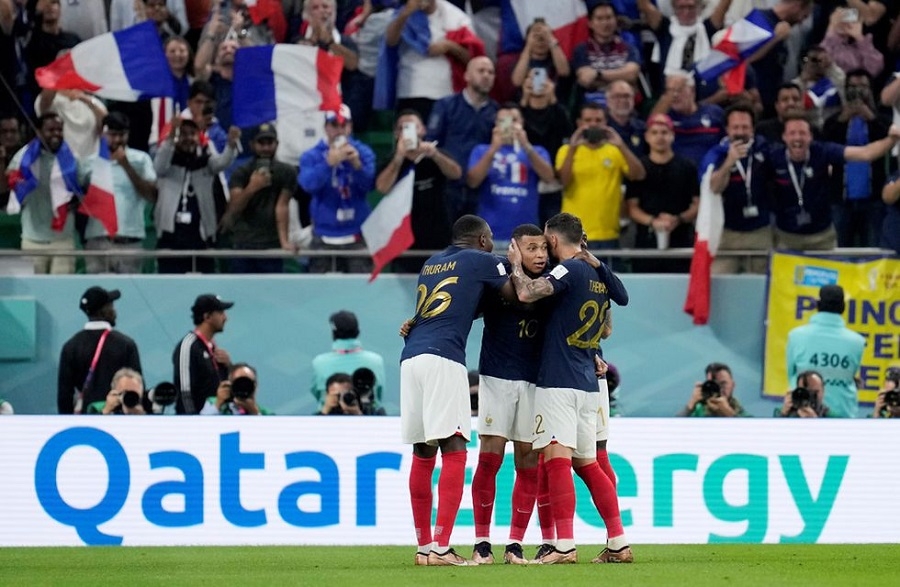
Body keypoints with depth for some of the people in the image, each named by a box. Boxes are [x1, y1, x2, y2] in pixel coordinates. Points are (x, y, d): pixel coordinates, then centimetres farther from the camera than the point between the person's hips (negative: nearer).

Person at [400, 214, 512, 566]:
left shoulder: (431, 264, 26)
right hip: (442, 359, -7)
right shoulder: (480, 261, 8)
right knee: (454, 453, -9)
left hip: (410, 358, 7)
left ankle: (424, 547, 14)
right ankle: (440, 547, -19)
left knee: (422, 455, 12)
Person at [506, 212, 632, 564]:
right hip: (588, 383, 8)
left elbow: (526, 294, -23)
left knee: (557, 458, -13)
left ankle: (565, 546, -22)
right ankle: (619, 544, 12)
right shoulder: (601, 274, 12)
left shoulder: (570, 270, -11)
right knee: (586, 463, 15)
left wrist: (516, 265, -5)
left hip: (558, 381, -8)